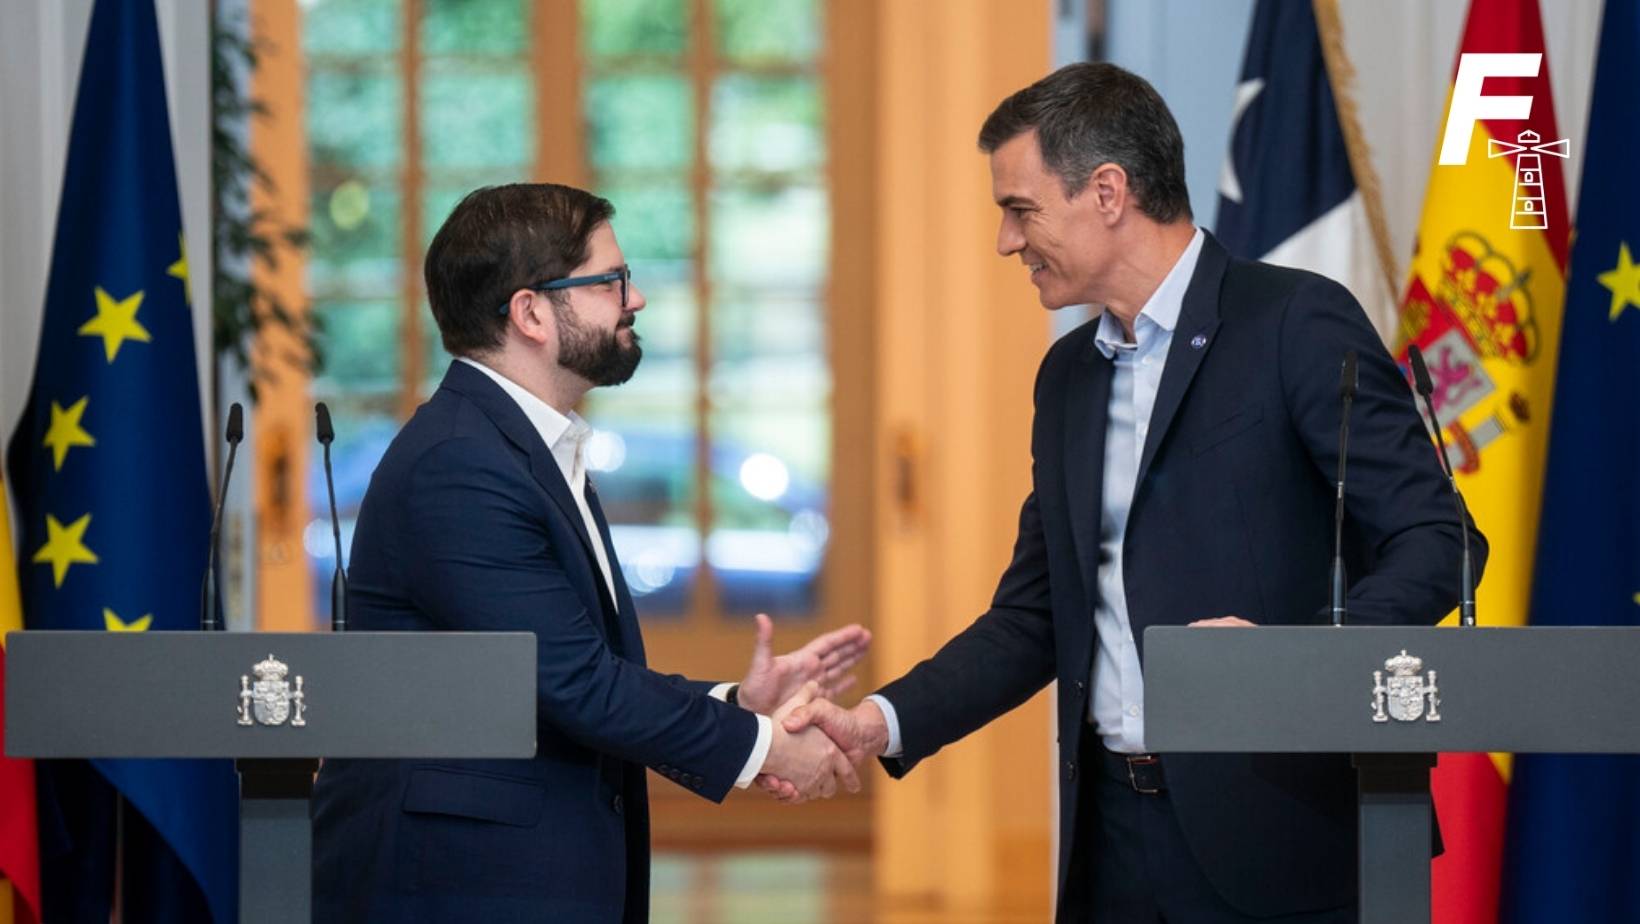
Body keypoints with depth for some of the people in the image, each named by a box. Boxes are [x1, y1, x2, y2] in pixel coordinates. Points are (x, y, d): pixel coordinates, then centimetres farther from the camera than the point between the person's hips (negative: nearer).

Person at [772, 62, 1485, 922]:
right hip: (1113, 836, 7)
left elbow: (1436, 543, -12)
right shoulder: (1069, 373, 15)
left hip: (1271, 832, -6)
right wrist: (879, 724, 4)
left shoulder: (1297, 324, -7)